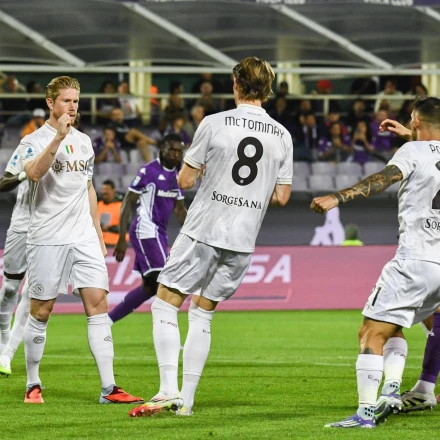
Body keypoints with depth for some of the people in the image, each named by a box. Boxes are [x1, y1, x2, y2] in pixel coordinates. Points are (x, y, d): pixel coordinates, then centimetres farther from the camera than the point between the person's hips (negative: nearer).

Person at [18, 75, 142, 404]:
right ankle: (33, 385, 14)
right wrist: (59, 136, -31)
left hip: (84, 238, 5)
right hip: (47, 239, -5)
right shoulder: (34, 141, -3)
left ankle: (109, 387, -9)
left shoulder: (84, 141, 15)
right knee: (41, 311, 1)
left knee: (98, 303, -5)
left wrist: (98, 233, 21)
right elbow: (34, 173, -25)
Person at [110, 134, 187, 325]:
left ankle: (106, 320, 18)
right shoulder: (148, 171, -10)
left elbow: (180, 209, 22)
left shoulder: (176, 176, 13)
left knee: (150, 287, 10)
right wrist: (122, 239, -14)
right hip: (145, 231, -9)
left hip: (159, 234, 9)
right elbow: (127, 203, -9)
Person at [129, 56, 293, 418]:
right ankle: (186, 400, 10)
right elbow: (281, 197, 7)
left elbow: (185, 181, -3)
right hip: (243, 239, 4)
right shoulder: (282, 136, 3)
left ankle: (169, 390, -10)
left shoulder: (214, 124, -7)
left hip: (203, 230, -4)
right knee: (202, 314, 14)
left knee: (165, 304, 4)